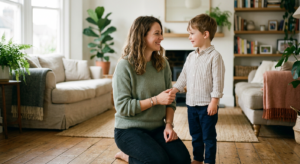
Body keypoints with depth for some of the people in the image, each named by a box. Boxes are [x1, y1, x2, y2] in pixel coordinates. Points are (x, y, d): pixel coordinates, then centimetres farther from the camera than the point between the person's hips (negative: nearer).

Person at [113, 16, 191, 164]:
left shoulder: (162, 63, 6)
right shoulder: (125, 66, -12)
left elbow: (170, 99, 8)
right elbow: (122, 106, -17)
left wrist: (169, 124, -7)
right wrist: (156, 100, -20)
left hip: (157, 128, 6)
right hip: (129, 129, -6)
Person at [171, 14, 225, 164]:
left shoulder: (214, 56, -13)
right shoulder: (191, 57, 9)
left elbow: (218, 80, -15)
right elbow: (183, 77, 14)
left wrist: (214, 101, -18)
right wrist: (173, 90, 2)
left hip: (207, 105, -7)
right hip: (191, 104, 7)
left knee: (208, 136, 6)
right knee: (195, 135, 19)